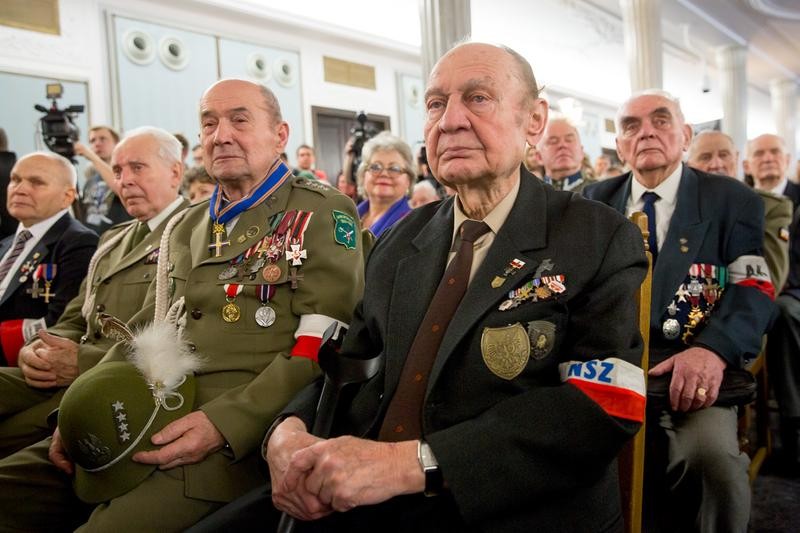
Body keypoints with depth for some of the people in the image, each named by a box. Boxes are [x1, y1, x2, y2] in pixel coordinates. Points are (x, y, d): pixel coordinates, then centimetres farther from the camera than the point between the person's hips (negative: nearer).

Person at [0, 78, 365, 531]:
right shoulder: (182, 228, 22)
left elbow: (325, 346, -11)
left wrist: (222, 425, -20)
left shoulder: (323, 214, -1)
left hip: (238, 440, -6)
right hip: (136, 427, 6)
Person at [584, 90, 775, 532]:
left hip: (690, 366, -2)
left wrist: (714, 349, -22)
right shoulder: (595, 201, 16)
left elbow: (755, 288, -2)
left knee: (710, 451, -31)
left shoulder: (733, 201, 9)